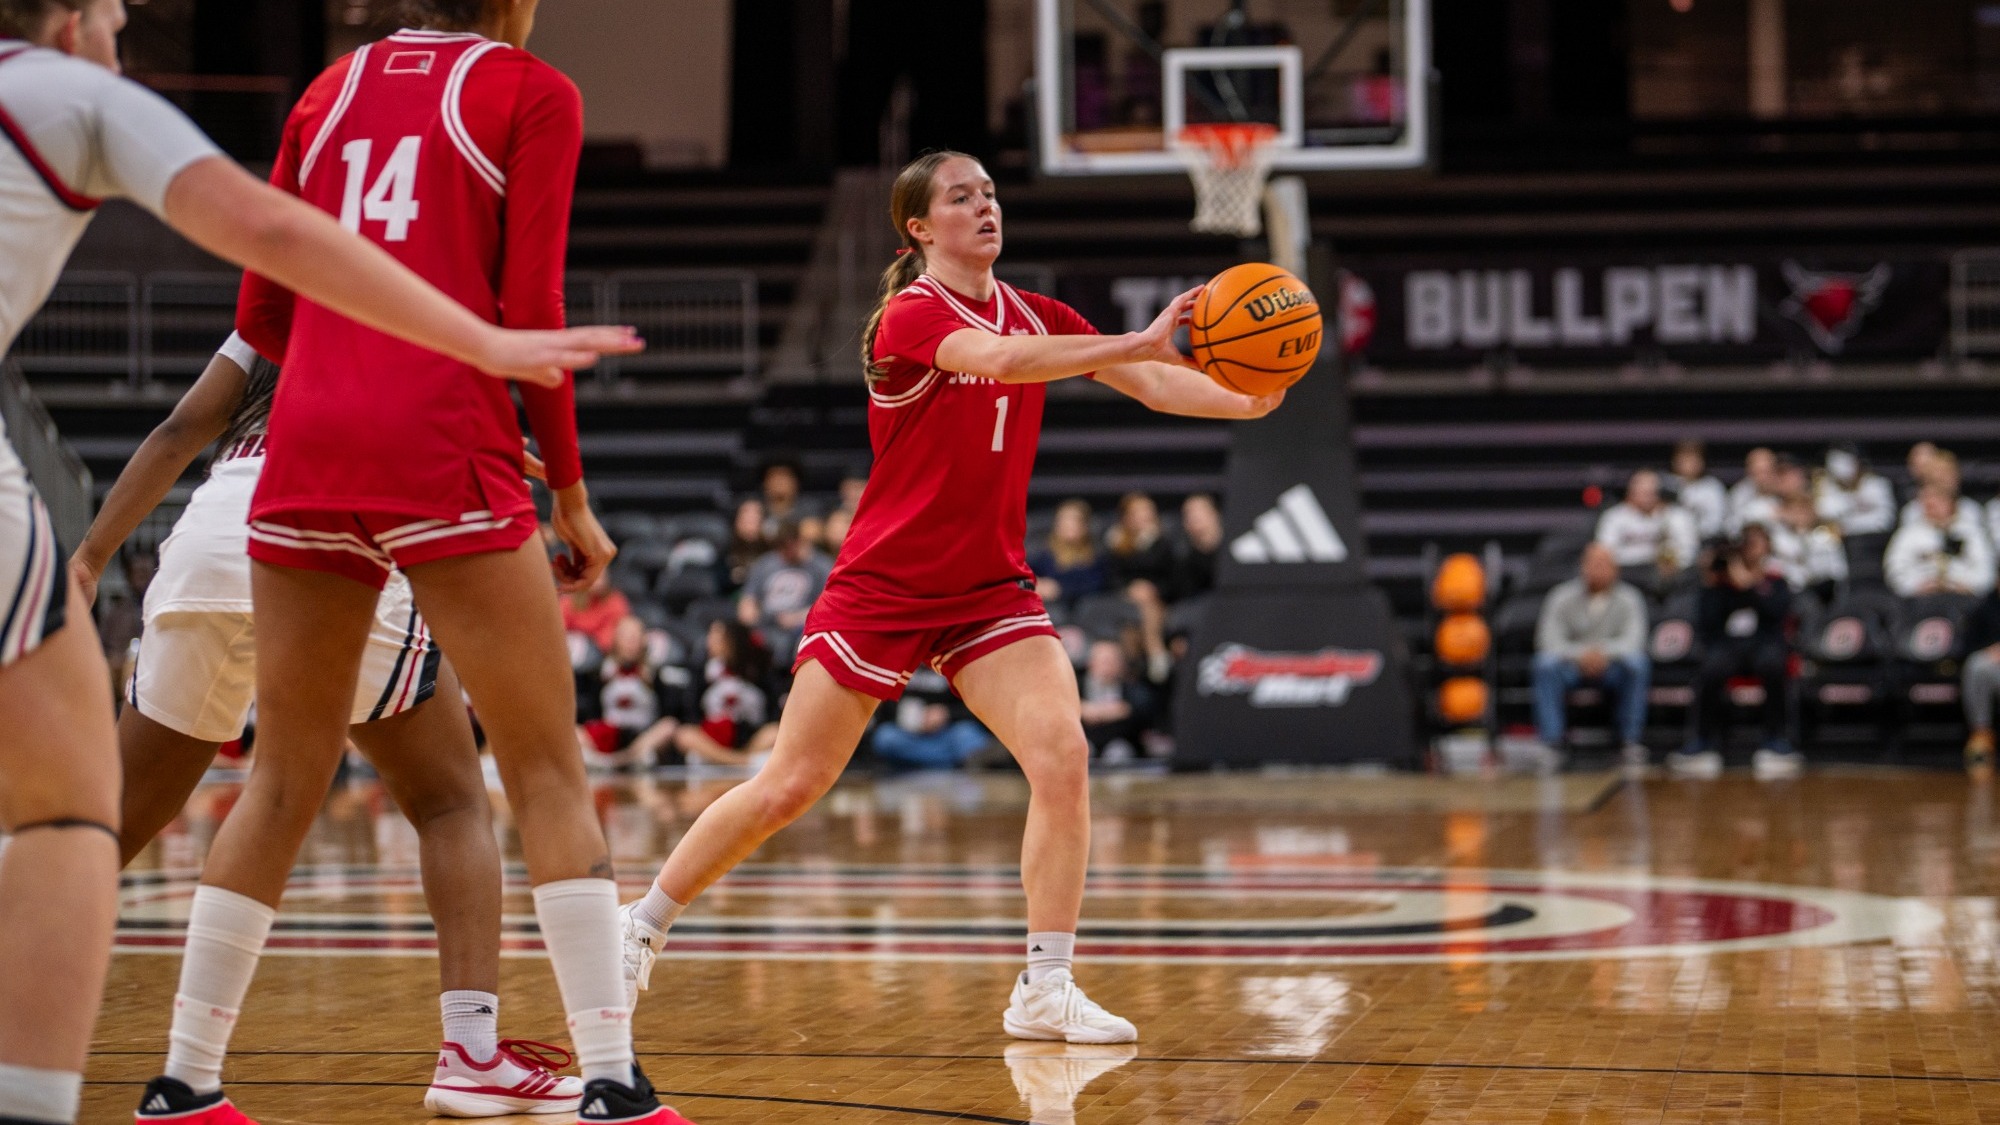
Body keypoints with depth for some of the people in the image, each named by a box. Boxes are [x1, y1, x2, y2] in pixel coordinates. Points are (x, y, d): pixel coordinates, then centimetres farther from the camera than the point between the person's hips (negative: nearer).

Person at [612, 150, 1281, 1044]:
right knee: (788, 787, 1)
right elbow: (998, 359, -34)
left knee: (1062, 755, -17)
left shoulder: (1037, 315, 4)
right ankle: (643, 923, 22)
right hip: (881, 587, -4)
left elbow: (1151, 383, -6)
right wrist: (1138, 342, -44)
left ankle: (1044, 990, -11)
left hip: (991, 590, 5)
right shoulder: (910, 315, -13)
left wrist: (1244, 400, -26)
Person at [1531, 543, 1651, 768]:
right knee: (1546, 663, -32)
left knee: (1636, 663, -31)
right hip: (1572, 664, 0)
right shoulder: (1562, 598, -4)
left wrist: (1605, 652, -34)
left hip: (1611, 667, 0)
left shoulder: (1628, 599, -2)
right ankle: (1550, 742, -31)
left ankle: (1631, 741, -24)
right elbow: (1549, 641, -12)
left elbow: (1632, 639, -14)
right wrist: (1581, 655, -30)